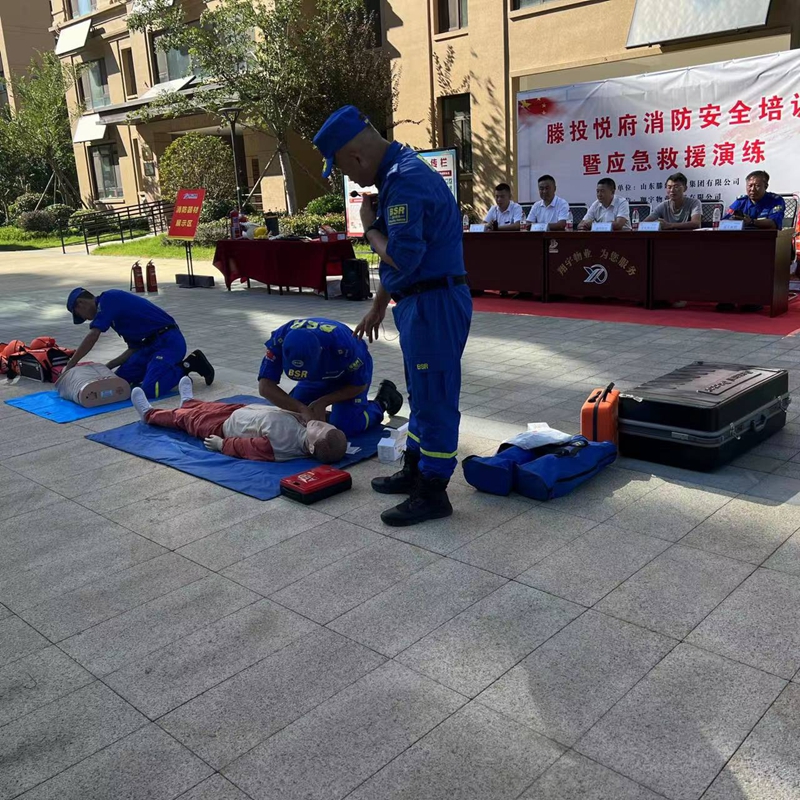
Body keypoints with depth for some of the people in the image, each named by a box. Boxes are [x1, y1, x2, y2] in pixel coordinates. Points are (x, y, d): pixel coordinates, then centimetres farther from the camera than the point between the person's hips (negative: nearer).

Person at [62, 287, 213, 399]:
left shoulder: (108, 299, -6)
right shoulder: (113, 306, 23)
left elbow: (92, 337, -12)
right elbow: (134, 349, 23)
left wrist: (69, 366, -4)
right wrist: (107, 367, 16)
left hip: (169, 341, -10)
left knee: (150, 389, -24)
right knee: (121, 378, 6)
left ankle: (187, 364, -3)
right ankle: (175, 365, 12)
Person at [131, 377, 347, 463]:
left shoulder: (281, 445, -47)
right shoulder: (308, 430, -31)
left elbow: (245, 448, -30)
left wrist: (221, 444, -18)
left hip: (226, 425, -6)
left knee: (189, 417, 21)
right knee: (208, 407, 33)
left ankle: (150, 414, 53)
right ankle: (188, 402, 71)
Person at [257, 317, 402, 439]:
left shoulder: (343, 345, -43)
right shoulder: (280, 338, -36)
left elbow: (359, 385, -23)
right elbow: (265, 387, -37)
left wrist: (323, 402, -30)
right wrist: (302, 409, -47)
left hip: (351, 371, -4)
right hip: (319, 377, 4)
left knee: (346, 426, -18)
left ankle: (381, 402, 10)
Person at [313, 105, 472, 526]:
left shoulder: (405, 180, -20)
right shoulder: (400, 171, 13)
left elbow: (403, 257, -29)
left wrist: (369, 227, -10)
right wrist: (378, 306, 24)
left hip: (434, 305, -11)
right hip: (420, 302, 11)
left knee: (434, 397, -1)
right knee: (422, 393, 19)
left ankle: (432, 495, 11)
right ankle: (414, 472, 34)